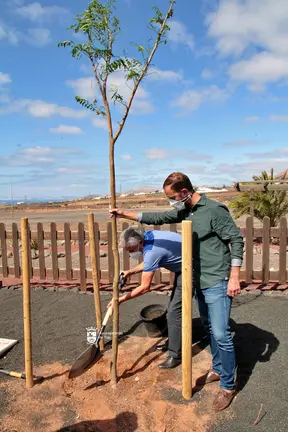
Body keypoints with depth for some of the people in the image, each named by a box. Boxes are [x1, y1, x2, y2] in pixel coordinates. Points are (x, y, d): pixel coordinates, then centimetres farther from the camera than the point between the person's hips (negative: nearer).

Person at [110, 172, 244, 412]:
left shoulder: (214, 210, -17)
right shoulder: (184, 211, 6)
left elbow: (236, 240, -16)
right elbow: (158, 218, 10)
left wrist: (234, 277, -19)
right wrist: (125, 214, 7)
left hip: (217, 282, -8)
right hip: (199, 281, 8)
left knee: (221, 334, -3)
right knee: (210, 329, 19)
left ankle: (228, 386, 15)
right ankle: (217, 369, 38)